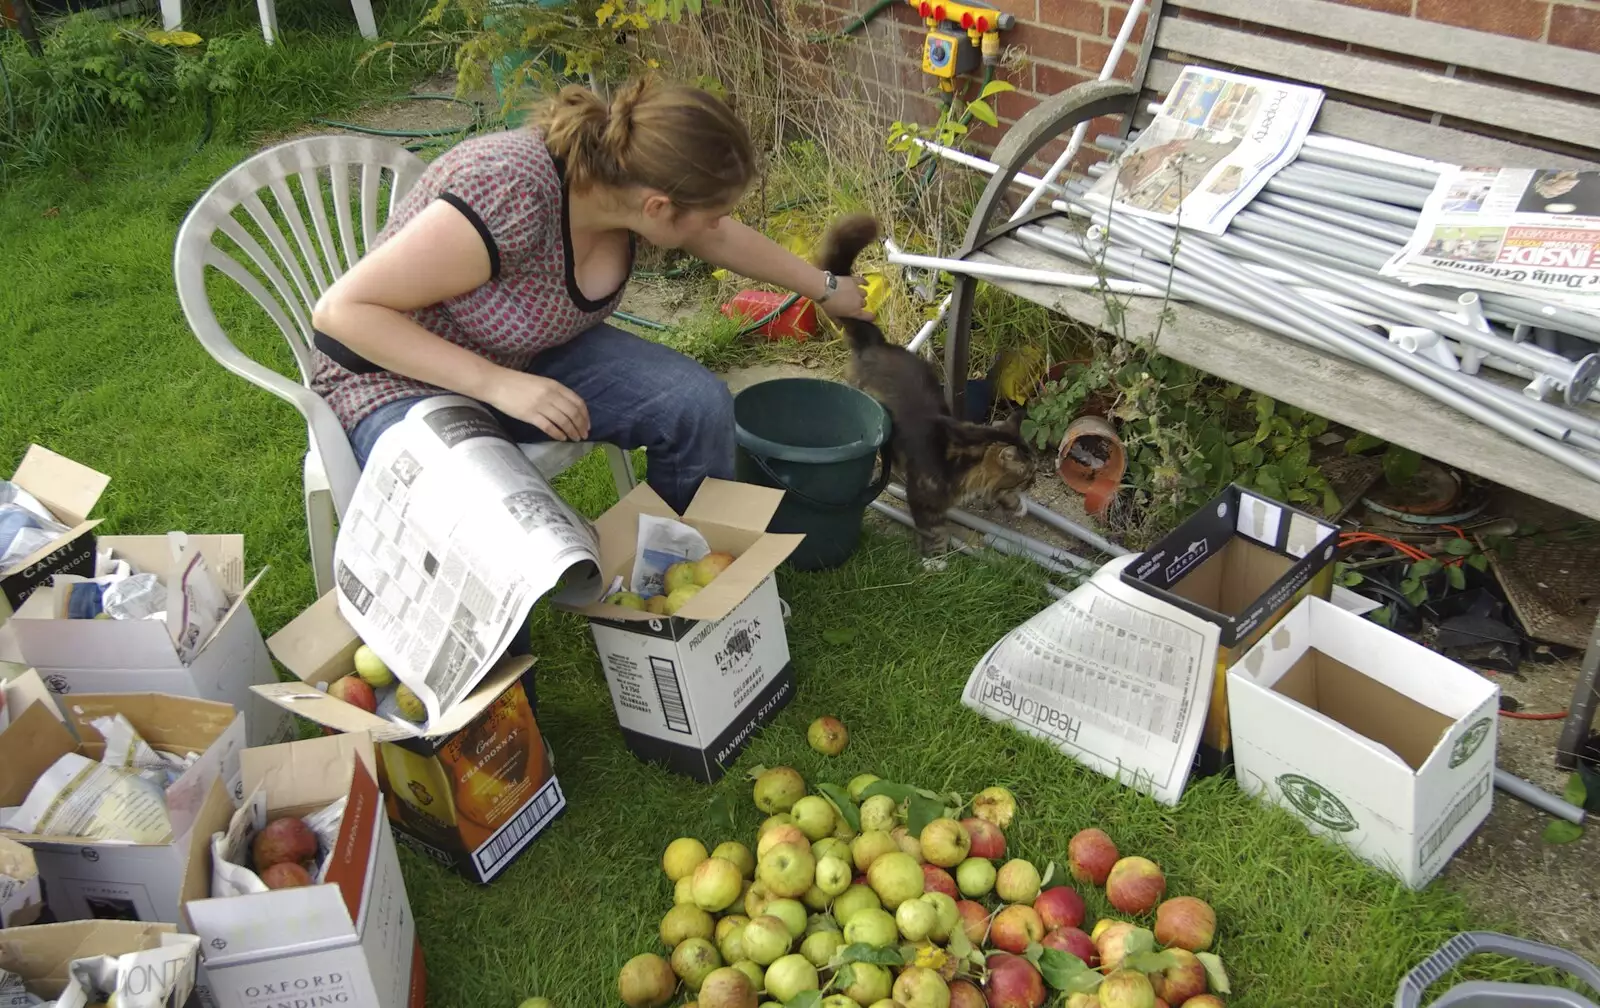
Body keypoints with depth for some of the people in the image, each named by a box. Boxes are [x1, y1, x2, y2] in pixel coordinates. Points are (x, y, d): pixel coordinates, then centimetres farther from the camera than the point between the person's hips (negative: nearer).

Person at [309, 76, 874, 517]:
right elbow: (341, 311, -29)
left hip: (534, 357, 6)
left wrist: (826, 289, 20)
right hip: (405, 376, -6)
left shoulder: (632, 176, -14)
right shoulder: (510, 195, -36)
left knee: (699, 403, -12)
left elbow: (725, 240, 9)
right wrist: (498, 384, -35)